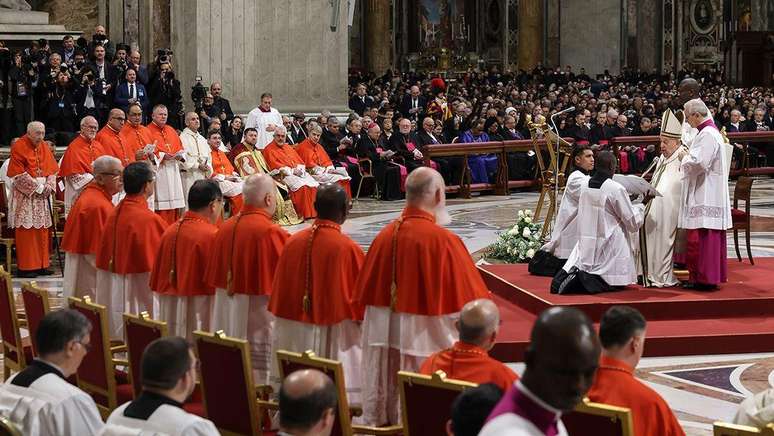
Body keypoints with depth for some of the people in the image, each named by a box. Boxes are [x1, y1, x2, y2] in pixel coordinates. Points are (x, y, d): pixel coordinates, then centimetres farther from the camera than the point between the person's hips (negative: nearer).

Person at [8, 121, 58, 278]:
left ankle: (41, 265, 13)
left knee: (42, 229, 7)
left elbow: (52, 169, 11)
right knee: (26, 230, -6)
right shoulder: (18, 147, -10)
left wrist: (49, 185, -7)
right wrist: (37, 187, -16)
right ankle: (25, 267, -2)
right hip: (25, 195, -6)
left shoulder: (44, 146, 9)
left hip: (42, 194, 6)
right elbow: (18, 174, -14)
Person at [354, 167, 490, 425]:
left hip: (385, 339, 6)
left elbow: (365, 294, 9)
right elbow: (470, 298, -11)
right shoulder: (443, 241, -18)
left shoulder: (385, 236, 0)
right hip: (428, 345, -6)